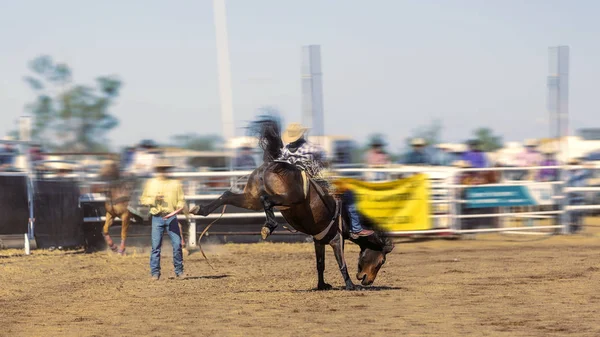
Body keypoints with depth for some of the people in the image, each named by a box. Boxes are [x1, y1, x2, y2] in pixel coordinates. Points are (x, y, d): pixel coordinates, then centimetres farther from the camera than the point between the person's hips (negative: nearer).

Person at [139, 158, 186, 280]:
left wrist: (179, 209, -13)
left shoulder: (175, 183, 6)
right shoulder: (151, 183, 8)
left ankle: (179, 271, 9)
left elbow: (181, 201, 7)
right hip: (157, 218, 0)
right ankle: (155, 273, 2)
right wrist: (153, 199, -9)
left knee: (177, 244, -3)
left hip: (171, 217, 0)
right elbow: (143, 200, 10)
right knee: (156, 245, -3)